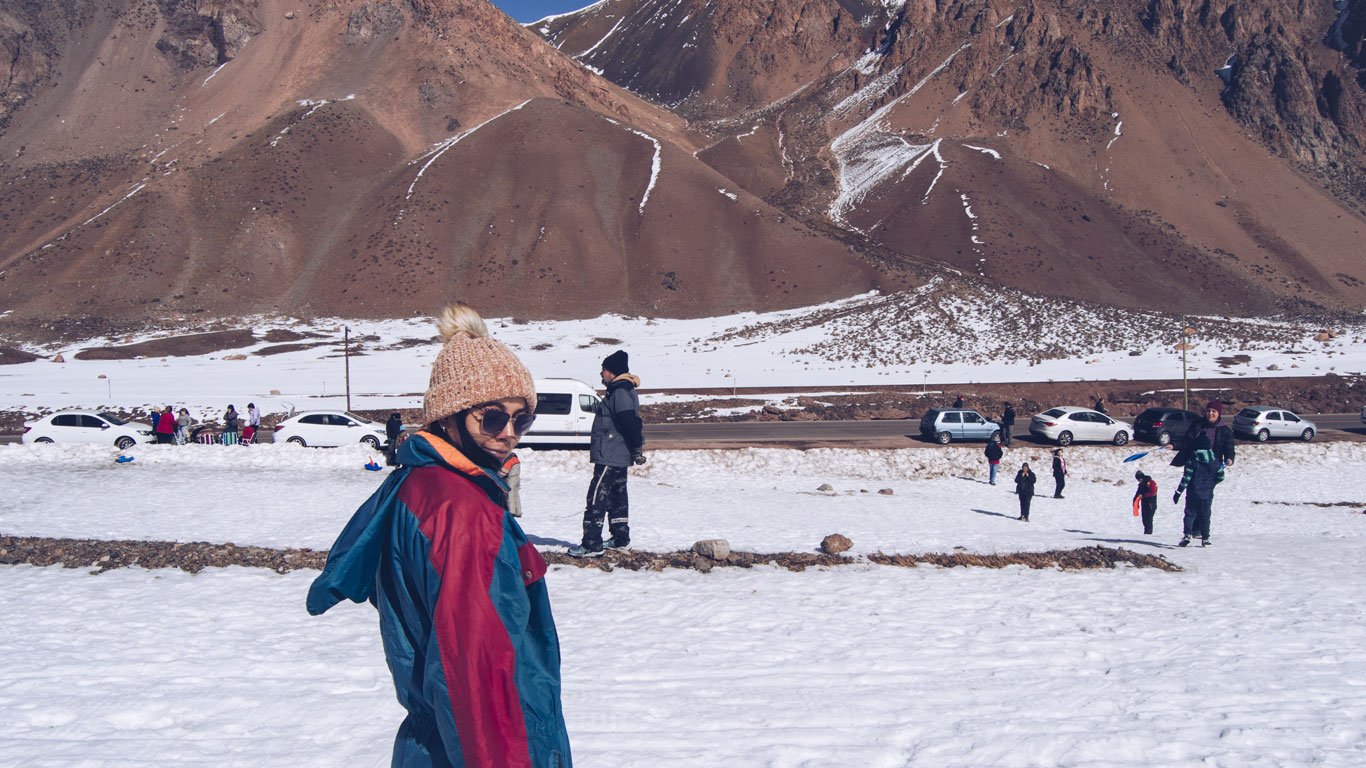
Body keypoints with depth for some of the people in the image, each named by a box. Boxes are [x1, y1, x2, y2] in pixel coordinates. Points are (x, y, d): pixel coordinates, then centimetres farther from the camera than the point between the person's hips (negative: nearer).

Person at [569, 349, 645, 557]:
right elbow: (631, 423, 22)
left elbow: (631, 423, -25)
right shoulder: (619, 391, 16)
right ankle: (620, 538, 28)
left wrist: (637, 448, -21)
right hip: (619, 457, 11)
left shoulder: (620, 392, -17)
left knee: (597, 498, -11)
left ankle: (592, 544, -11)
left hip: (609, 457, -11)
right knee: (617, 497, 19)